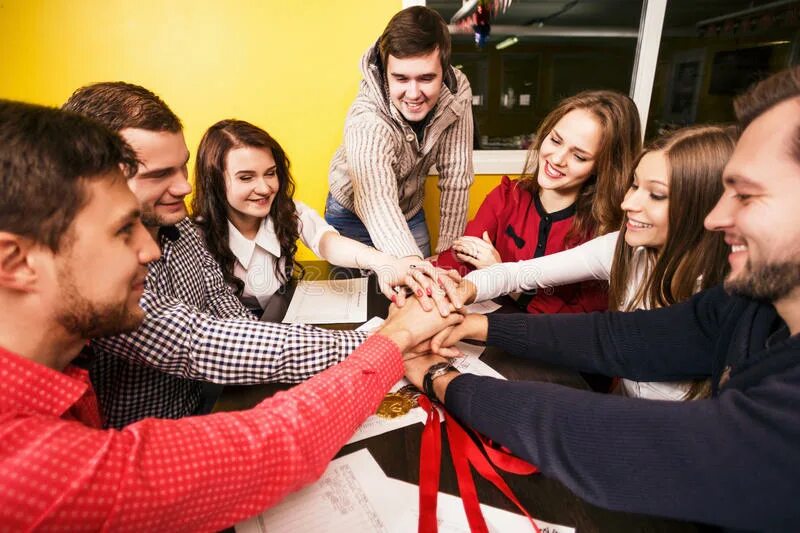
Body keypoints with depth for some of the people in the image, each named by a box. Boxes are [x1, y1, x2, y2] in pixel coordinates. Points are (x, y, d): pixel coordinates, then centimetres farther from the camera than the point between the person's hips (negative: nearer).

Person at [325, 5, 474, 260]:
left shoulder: (457, 91, -22)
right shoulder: (366, 123, -36)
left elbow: (455, 179, -18)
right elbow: (379, 207, -51)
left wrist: (446, 252, -18)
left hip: (411, 212, 4)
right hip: (354, 218, -4)